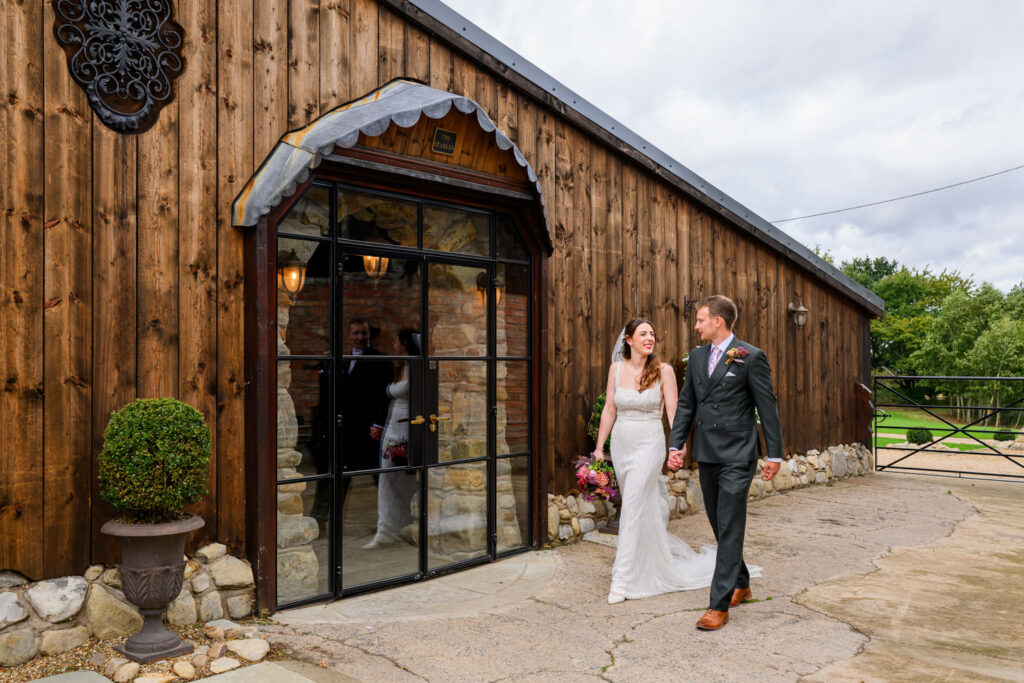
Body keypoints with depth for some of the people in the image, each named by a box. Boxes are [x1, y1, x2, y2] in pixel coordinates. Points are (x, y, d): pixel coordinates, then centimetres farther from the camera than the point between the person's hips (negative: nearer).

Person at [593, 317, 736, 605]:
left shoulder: (663, 370, -7)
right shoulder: (616, 368, 2)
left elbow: (673, 412, -8)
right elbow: (609, 410, 7)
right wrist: (599, 446, 8)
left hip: (649, 443, -4)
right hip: (621, 442, 4)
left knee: (633, 507, -9)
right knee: (643, 506, 16)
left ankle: (623, 579, -3)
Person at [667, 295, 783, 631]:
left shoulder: (751, 357, -8)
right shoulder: (696, 357, 10)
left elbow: (767, 407, -6)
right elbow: (686, 404, 13)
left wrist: (775, 454, -6)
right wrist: (676, 444, 6)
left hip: (737, 456, -6)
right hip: (706, 455, 7)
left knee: (730, 529, -4)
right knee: (720, 526, 15)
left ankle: (719, 606, 1)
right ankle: (741, 584, 34)